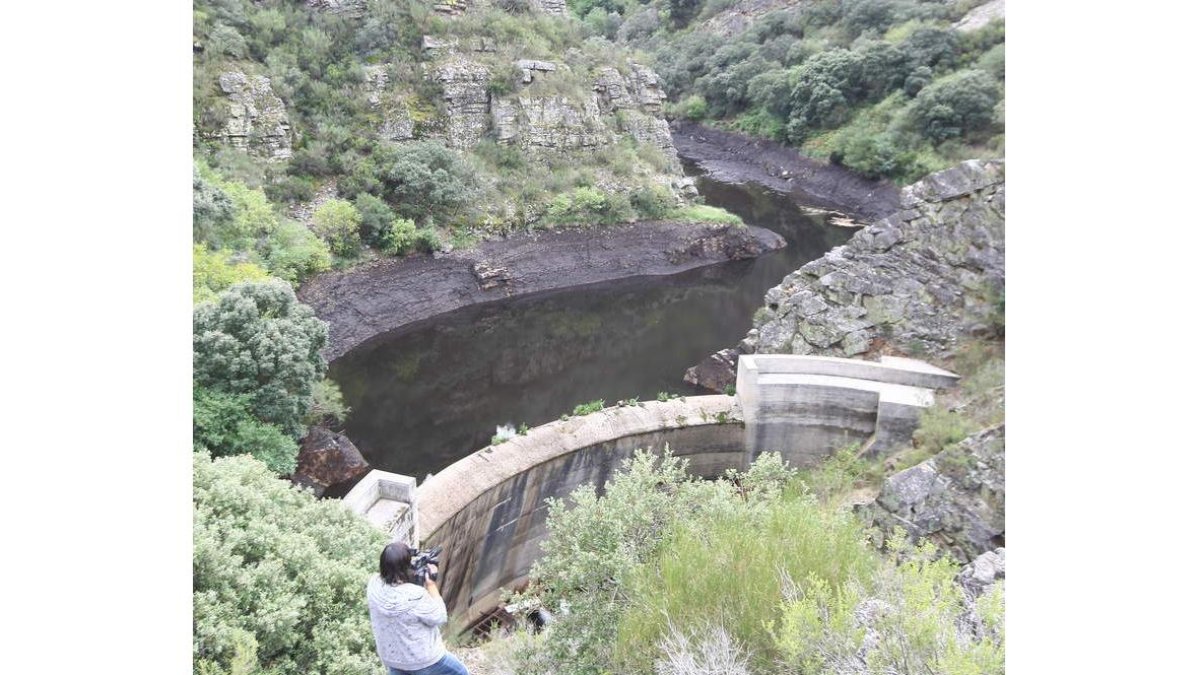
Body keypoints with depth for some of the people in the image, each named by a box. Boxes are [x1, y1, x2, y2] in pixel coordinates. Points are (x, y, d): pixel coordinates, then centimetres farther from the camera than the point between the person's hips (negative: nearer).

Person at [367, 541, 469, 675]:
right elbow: (439, 618, -19)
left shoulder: (373, 584, -17)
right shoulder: (415, 596, -36)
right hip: (423, 660, -5)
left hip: (390, 658, 6)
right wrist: (431, 584, -14)